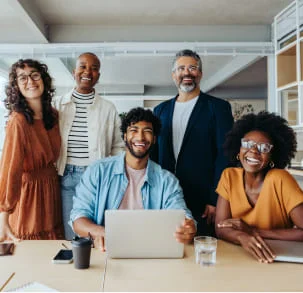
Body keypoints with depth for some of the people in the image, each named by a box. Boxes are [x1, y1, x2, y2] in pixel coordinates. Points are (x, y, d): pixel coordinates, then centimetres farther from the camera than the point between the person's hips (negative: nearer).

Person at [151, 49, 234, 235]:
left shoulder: (218, 107, 0)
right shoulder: (161, 110, 12)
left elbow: (225, 155, -6)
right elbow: (154, 155, 13)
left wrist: (216, 200, -12)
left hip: (203, 204, -3)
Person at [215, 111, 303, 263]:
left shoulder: (280, 179, -13)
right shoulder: (229, 176, -3)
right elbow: (221, 228, -7)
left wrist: (254, 231, -17)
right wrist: (243, 237, -27)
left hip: (279, 260, -2)